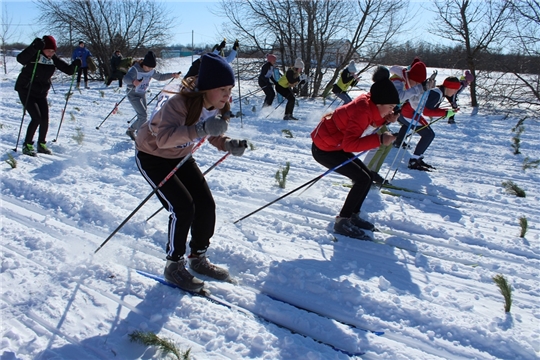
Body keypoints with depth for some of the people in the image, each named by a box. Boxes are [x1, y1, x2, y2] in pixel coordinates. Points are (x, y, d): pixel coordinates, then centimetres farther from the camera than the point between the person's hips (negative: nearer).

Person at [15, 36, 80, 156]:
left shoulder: (53, 59, -2)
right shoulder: (34, 55, -19)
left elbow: (67, 70, -2)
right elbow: (20, 59, -40)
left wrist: (74, 65, -23)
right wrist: (34, 47, -51)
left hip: (41, 93, 6)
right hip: (26, 91, -6)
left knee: (45, 119, 1)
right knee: (37, 118, -15)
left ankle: (41, 144, 20)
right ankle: (27, 145, -1)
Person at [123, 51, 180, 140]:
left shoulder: (151, 71, -4)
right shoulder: (135, 69, -24)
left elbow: (160, 77, 12)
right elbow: (126, 78, -41)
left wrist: (172, 75, -4)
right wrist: (133, 81, -65)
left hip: (143, 95, 7)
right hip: (133, 95, -7)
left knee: (142, 116, 13)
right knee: (143, 115, -18)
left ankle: (130, 130, 36)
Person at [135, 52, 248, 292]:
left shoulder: (219, 108, -12)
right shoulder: (179, 104, -34)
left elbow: (214, 137, 1)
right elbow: (163, 138, -49)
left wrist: (230, 145, -21)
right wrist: (200, 129, -61)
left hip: (181, 157, 7)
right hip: (152, 157, -7)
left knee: (206, 205, -2)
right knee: (183, 208, -17)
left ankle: (198, 258, 19)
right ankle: (174, 266, 3)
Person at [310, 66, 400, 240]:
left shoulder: (369, 105, -1)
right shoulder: (362, 111, -29)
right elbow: (349, 144, -34)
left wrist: (386, 119, -7)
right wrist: (380, 139, -36)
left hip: (335, 145, 10)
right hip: (324, 148, -10)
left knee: (367, 176, 9)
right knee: (363, 179, -13)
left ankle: (352, 215, 21)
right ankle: (342, 221, -3)